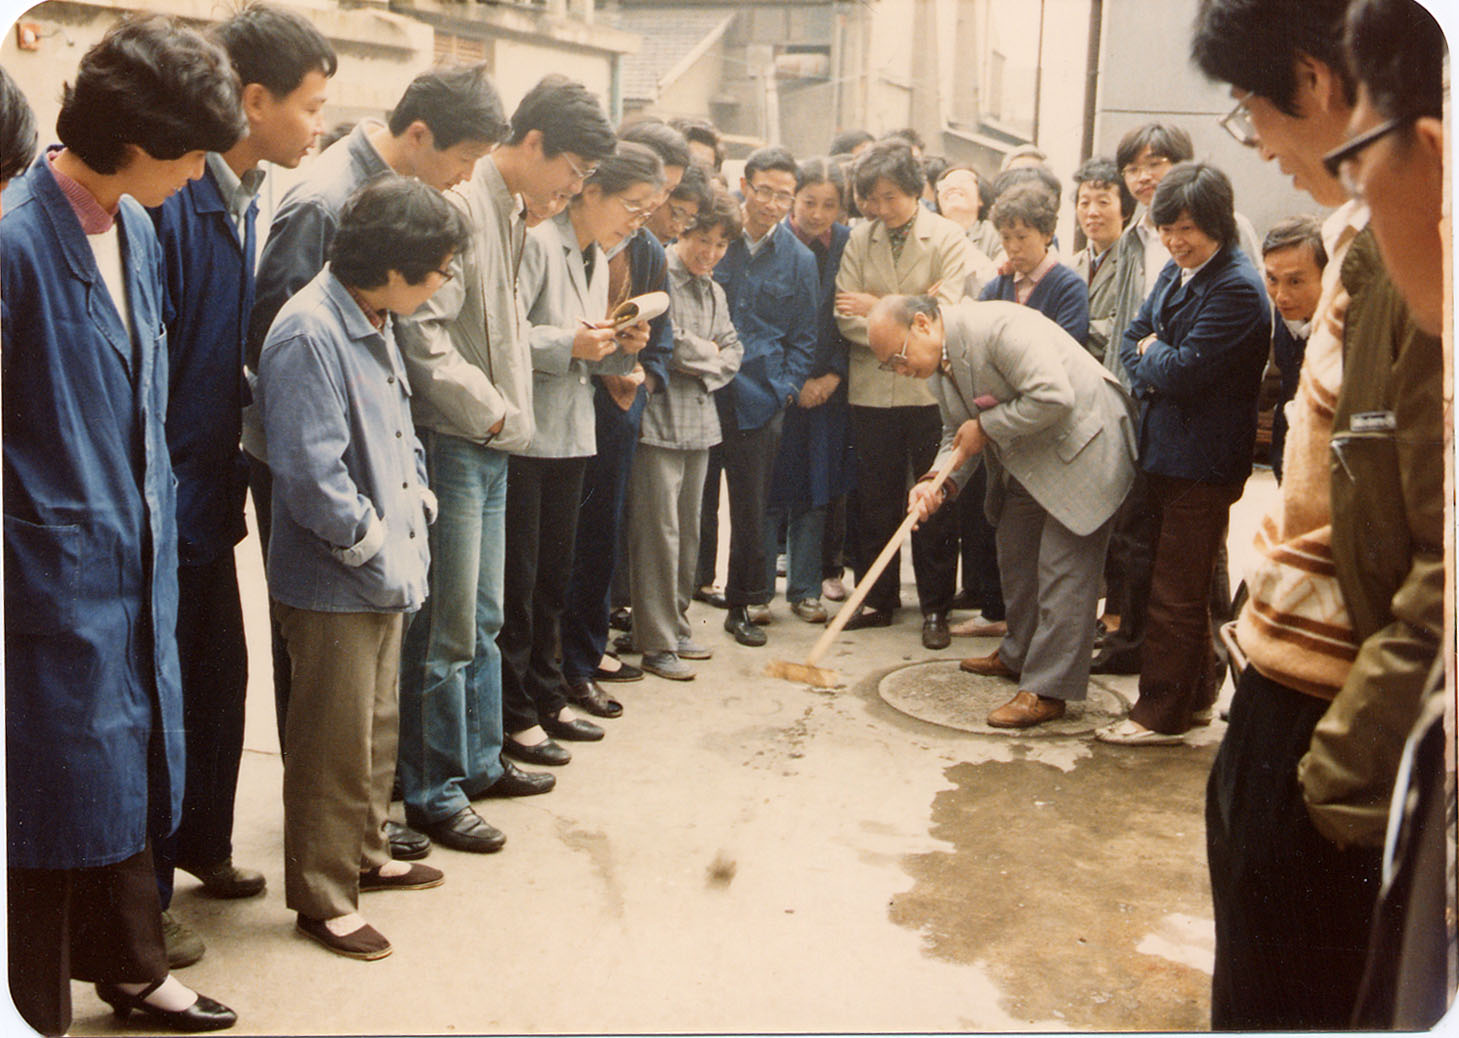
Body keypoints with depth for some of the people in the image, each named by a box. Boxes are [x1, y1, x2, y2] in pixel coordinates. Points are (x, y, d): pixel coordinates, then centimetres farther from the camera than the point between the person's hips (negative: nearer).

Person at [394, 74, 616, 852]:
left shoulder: (512, 212, 15)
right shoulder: (459, 205, -16)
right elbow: (424, 333, -22)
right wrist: (486, 409, -15)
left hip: (490, 446, 10)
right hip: (450, 444, -10)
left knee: (483, 619, 18)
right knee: (447, 630, -1)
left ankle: (480, 760, 32)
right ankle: (433, 793, 11)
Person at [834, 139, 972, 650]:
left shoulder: (948, 238, -2)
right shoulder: (859, 239, 5)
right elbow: (846, 317, -3)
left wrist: (879, 310, -11)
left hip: (930, 387, -2)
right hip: (872, 388, 3)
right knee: (874, 500, 9)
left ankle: (935, 608, 16)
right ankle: (877, 599, 23)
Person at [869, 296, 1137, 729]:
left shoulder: (999, 327, -27)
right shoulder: (939, 364, 3)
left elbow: (1054, 398, -32)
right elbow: (958, 434, 8)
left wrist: (985, 426, -21)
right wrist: (937, 481, -12)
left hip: (1080, 449, -10)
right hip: (1024, 462, 10)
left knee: (1062, 571, -8)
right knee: (1015, 559, 19)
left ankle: (1047, 691, -3)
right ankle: (1019, 656, 38)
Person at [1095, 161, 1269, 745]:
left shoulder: (1238, 289, -18)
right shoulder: (1175, 274, 10)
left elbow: (1183, 372, -24)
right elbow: (1133, 338, 13)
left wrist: (1151, 356, -5)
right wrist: (1152, 377, -7)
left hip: (1203, 464, -9)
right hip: (1164, 450, 9)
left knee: (1175, 592, -1)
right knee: (1183, 585, 19)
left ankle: (1162, 713, 9)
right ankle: (1196, 691, 33)